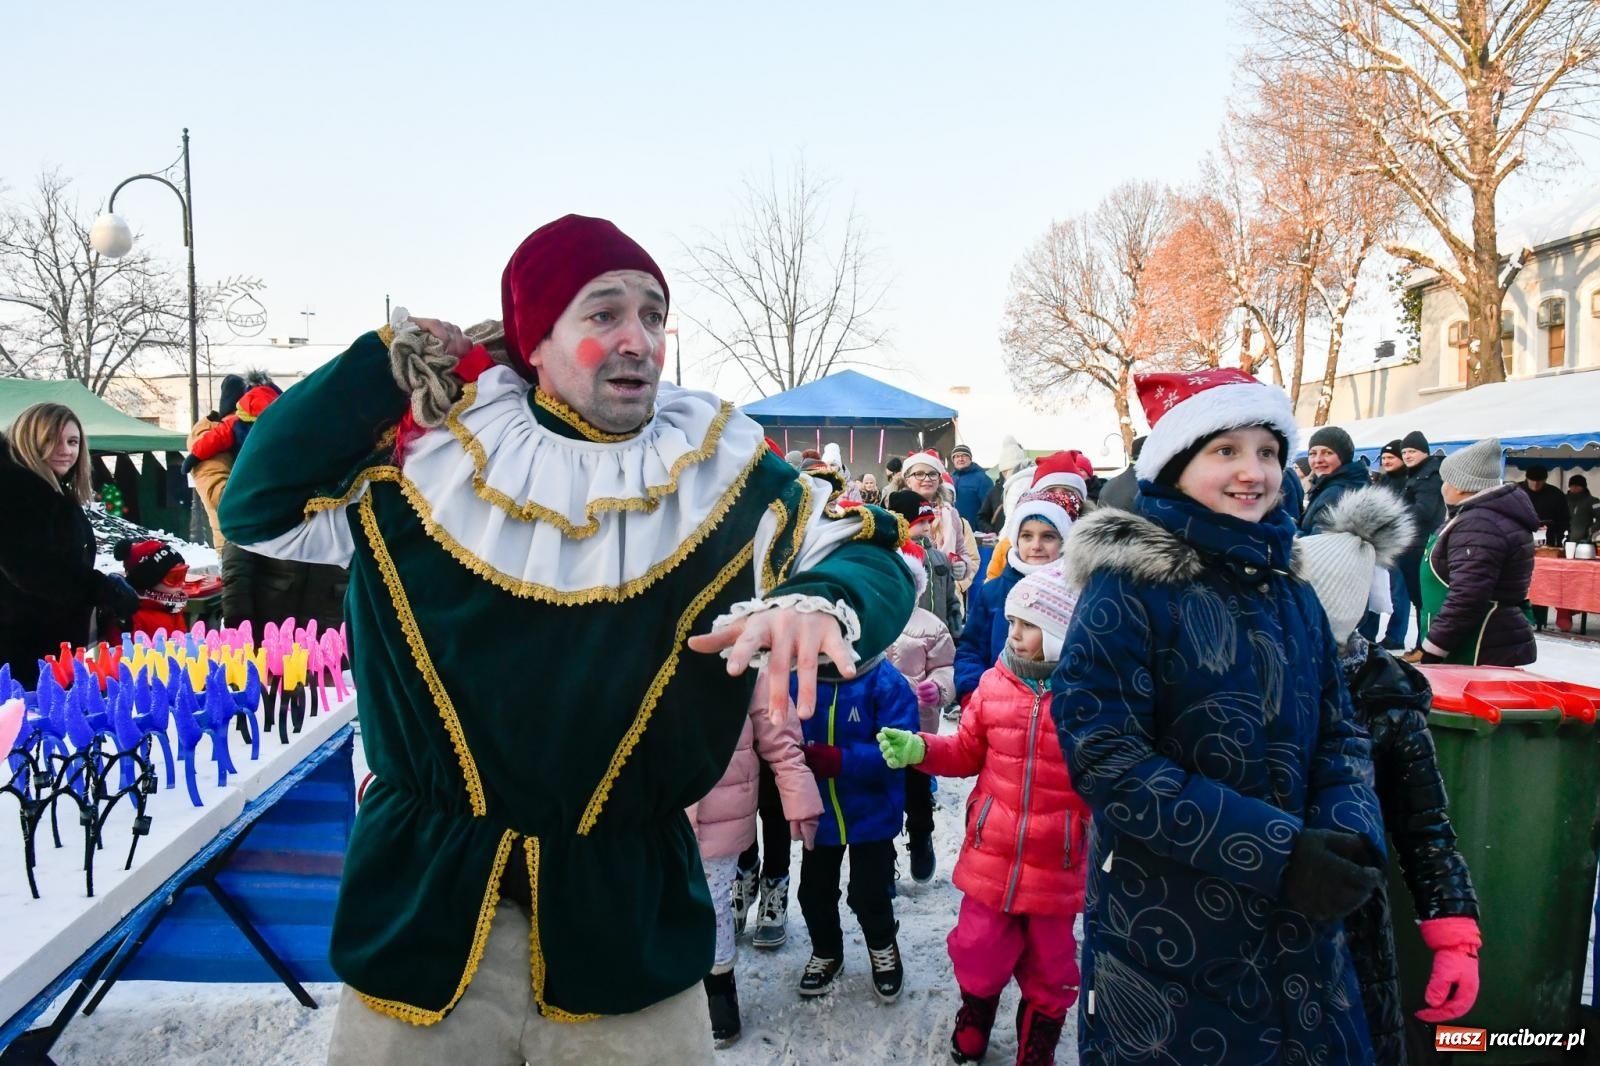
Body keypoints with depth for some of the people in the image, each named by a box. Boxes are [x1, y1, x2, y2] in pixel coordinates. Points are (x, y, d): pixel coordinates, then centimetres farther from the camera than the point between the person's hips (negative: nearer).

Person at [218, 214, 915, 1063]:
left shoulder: (726, 473, -2)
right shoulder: (433, 456, -1)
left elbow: (873, 556, 1)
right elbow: (256, 507, 2)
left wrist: (820, 603, -23)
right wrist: (385, 362, -6)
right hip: (425, 896, 0)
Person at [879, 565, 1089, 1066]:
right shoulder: (994, 684, -2)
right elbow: (967, 753, 8)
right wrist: (918, 749, -7)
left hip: (1057, 867, -3)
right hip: (991, 856, 3)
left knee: (1049, 973, 17)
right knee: (979, 957, 18)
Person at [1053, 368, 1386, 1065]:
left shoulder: (1290, 592, 4)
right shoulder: (1126, 589, -14)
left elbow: (1338, 735, 8)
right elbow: (1107, 760, -19)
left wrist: (1351, 836, -13)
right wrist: (1278, 851, -23)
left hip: (1300, 927, 6)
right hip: (1165, 935, -5)